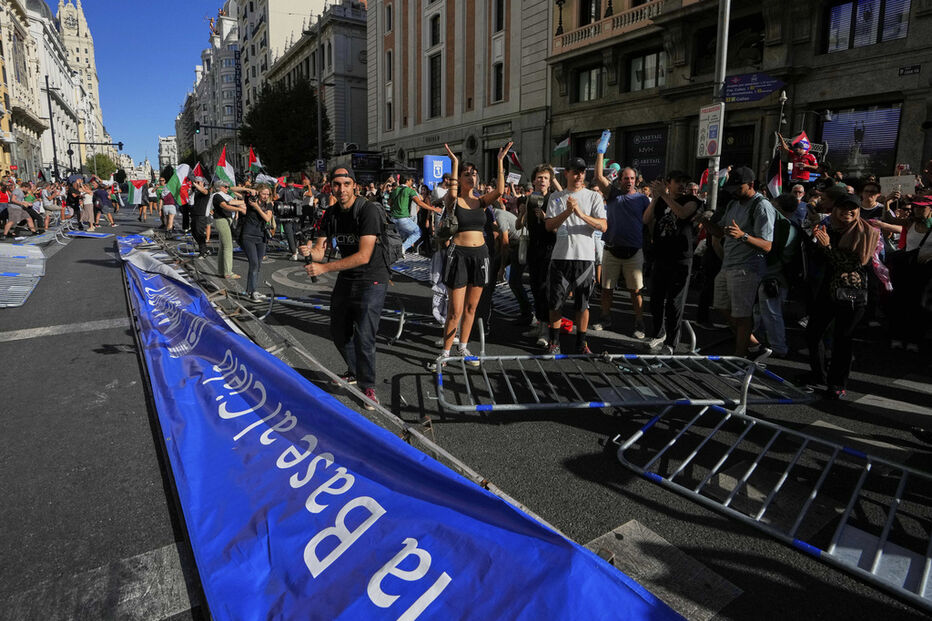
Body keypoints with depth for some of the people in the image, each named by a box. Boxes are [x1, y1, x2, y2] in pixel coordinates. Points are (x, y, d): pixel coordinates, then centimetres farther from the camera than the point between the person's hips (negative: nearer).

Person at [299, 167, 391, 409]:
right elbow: (320, 250, 1)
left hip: (371, 281, -7)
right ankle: (354, 371, 42)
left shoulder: (369, 211, -22)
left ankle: (368, 386, 8)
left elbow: (364, 256, -29)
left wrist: (324, 267, -31)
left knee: (363, 337, -12)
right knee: (339, 333, 18)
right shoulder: (331, 213, 1)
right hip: (345, 279, 8)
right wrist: (309, 251, -24)